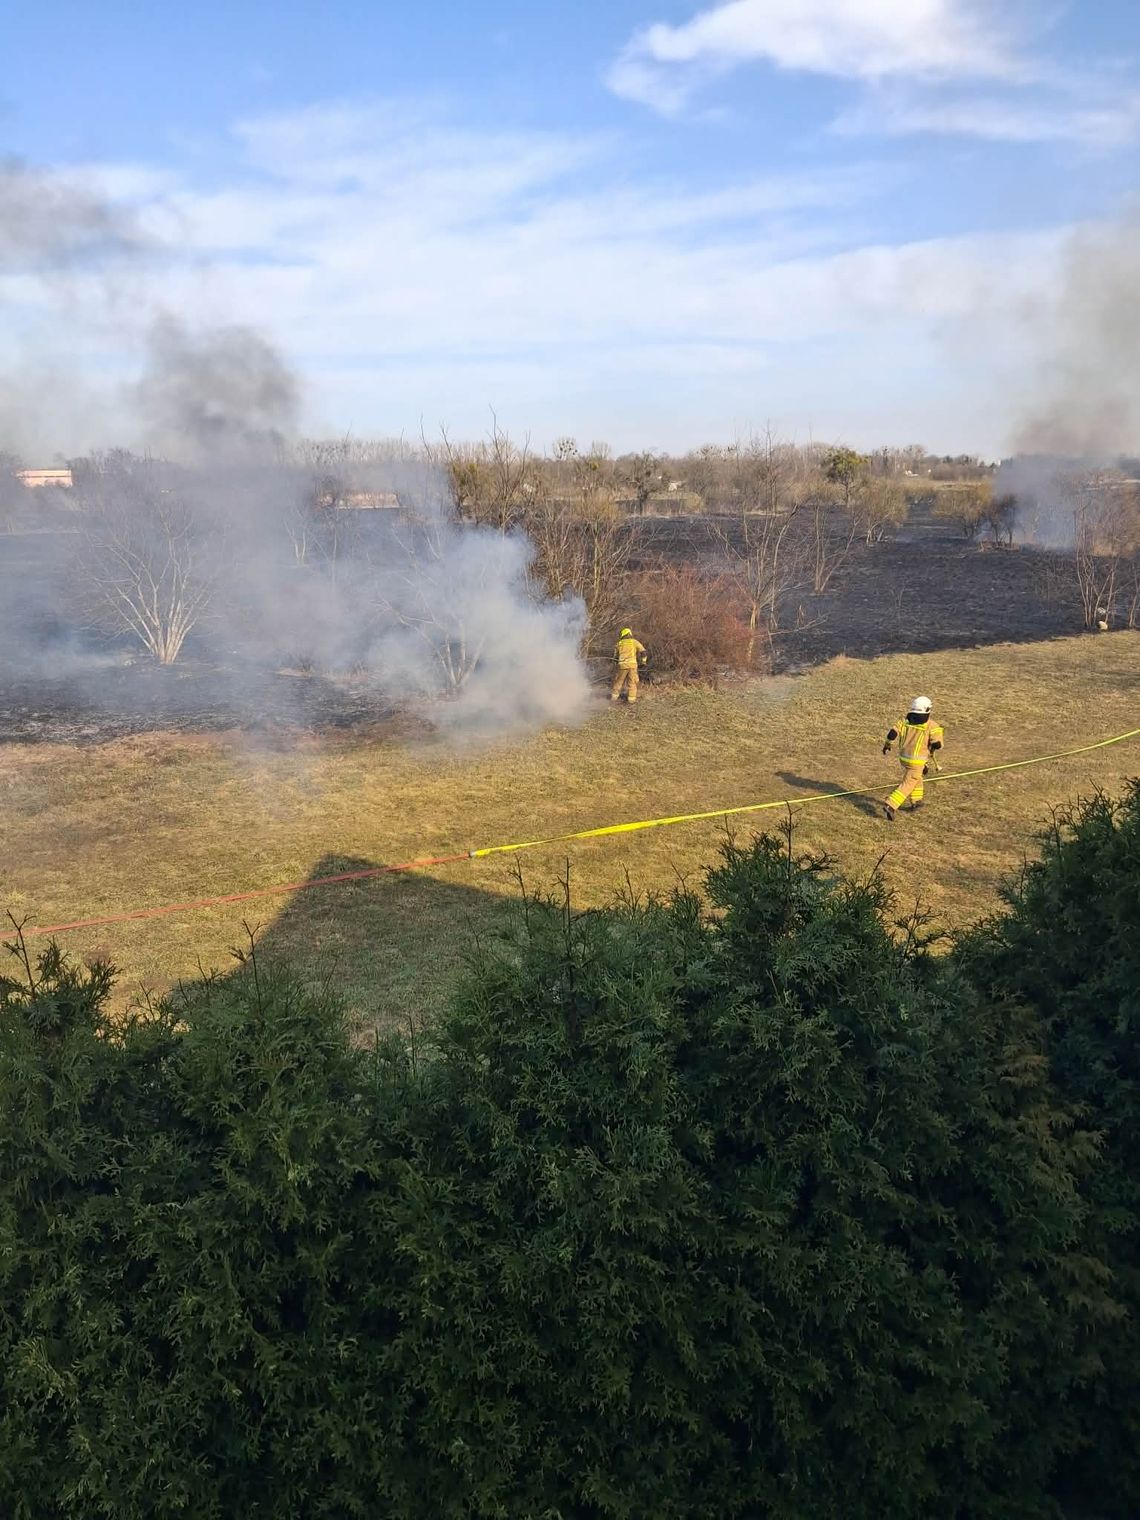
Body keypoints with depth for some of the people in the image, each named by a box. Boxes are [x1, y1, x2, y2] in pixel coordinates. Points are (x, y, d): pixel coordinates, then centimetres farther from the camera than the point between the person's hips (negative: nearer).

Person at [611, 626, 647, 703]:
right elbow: (643, 651, 1)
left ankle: (613, 697, 15)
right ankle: (632, 698, 4)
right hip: (632, 664, -1)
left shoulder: (619, 643, 13)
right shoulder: (634, 642, 8)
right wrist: (643, 660, 17)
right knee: (632, 682, 8)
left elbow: (615, 656, 17)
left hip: (622, 665, 1)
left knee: (618, 682, 13)